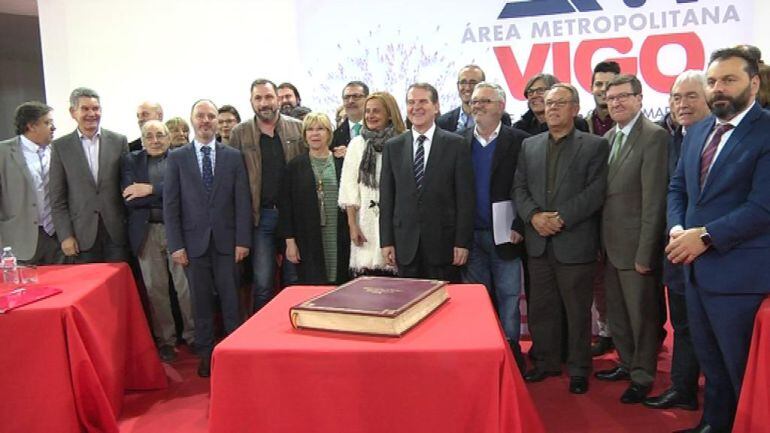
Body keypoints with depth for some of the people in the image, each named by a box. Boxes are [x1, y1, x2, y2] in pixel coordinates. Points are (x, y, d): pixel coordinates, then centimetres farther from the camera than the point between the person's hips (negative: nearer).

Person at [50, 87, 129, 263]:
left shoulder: (119, 141, 4)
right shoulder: (61, 146, 3)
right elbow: (57, 198, 2)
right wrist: (65, 235, -4)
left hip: (117, 231, 0)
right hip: (82, 235, 0)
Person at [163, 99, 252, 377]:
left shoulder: (233, 156, 5)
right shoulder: (176, 158, 4)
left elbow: (242, 201, 2)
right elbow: (170, 204, 1)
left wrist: (243, 240, -4)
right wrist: (176, 245, -5)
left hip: (227, 240, 0)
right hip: (194, 241, 0)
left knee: (231, 300, 3)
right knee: (201, 302, 8)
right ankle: (205, 354, 21)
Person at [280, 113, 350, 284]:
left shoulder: (342, 163, 6)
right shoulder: (295, 166, 4)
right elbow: (285, 205, 2)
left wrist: (353, 234, 1)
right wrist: (290, 241, -3)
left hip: (339, 241, 1)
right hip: (308, 242, -1)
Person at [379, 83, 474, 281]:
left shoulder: (456, 144, -1)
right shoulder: (393, 147, 8)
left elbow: (465, 197, -3)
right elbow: (386, 198, 7)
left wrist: (462, 242, -7)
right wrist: (386, 241, 2)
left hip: (444, 243, -2)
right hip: (406, 245, 2)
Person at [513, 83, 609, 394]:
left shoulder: (594, 146, -1)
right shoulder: (529, 145, 12)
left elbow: (596, 192, -10)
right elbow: (519, 187, 8)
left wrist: (561, 218, -17)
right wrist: (534, 215, -10)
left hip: (575, 243, -4)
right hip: (538, 243, 4)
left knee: (578, 311, 7)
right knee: (541, 309, 13)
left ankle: (578, 369, 22)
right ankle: (547, 361, 29)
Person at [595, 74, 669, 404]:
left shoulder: (654, 136, -14)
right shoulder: (607, 138, 10)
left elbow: (654, 200, -18)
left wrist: (645, 253, -19)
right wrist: (600, 241, 8)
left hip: (634, 246, -7)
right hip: (609, 245, 7)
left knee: (641, 315, 7)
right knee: (617, 313, 19)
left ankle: (643, 377, 24)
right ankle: (627, 363, 37)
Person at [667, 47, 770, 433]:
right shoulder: (697, 131, 11)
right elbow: (678, 188, 14)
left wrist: (705, 236, -19)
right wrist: (677, 228, -4)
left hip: (739, 273, -7)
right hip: (695, 267, 8)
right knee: (711, 363, 22)